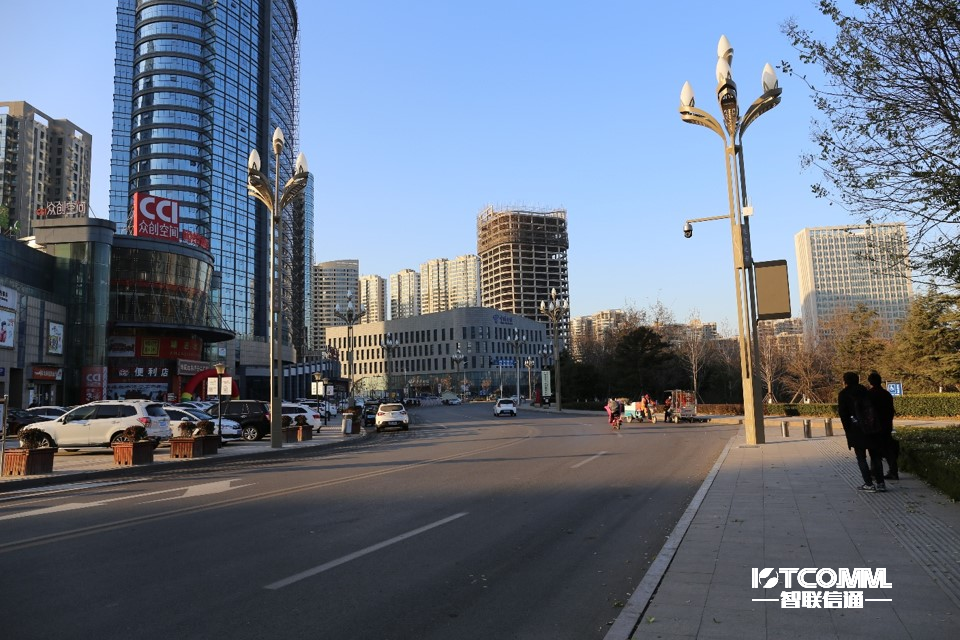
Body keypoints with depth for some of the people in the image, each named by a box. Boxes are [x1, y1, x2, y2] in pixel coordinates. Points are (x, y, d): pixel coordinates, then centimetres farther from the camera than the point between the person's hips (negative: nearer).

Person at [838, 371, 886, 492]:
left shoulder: (843, 394, 0)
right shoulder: (864, 390, 12)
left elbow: (843, 415, -5)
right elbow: (873, 408, 9)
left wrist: (848, 432, -1)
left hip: (856, 430, -4)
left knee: (861, 458, 3)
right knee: (875, 456, 12)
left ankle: (869, 484, -1)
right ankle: (880, 483, 12)